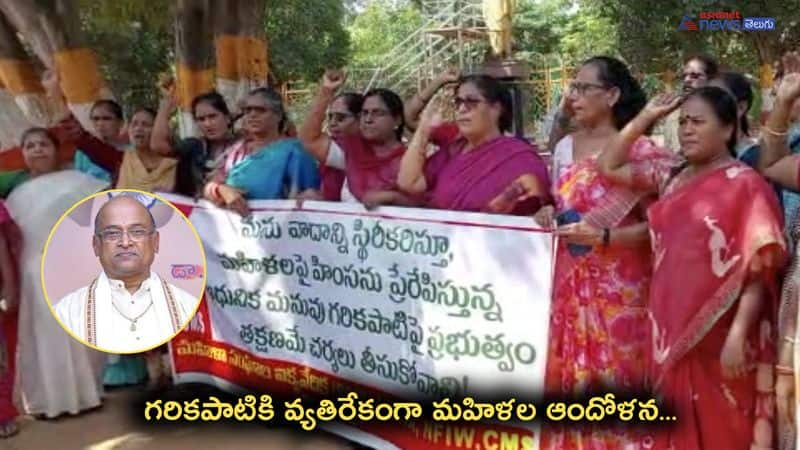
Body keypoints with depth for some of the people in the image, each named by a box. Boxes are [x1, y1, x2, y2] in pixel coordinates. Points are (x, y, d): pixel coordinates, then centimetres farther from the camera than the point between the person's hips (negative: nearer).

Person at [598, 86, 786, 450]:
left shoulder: (745, 185, -9)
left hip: (718, 339, -6)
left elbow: (758, 271, -14)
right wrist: (644, 118, 8)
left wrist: (737, 336, -21)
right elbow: (609, 167, 15)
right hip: (673, 331, 6)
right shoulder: (673, 179, 10)